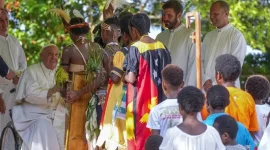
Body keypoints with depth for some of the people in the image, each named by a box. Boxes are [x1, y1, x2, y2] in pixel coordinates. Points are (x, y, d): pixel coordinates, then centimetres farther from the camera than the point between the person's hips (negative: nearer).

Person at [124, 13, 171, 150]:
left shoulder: (135, 48, -12)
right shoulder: (161, 47, 4)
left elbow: (131, 78, -17)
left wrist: (124, 76, 4)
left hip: (139, 101, -5)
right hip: (157, 102, 5)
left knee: (140, 138, 2)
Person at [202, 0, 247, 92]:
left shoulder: (237, 36, -2)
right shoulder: (209, 36, 16)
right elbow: (201, 61, 13)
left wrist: (216, 84, -12)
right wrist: (204, 80, -5)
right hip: (206, 88, 5)